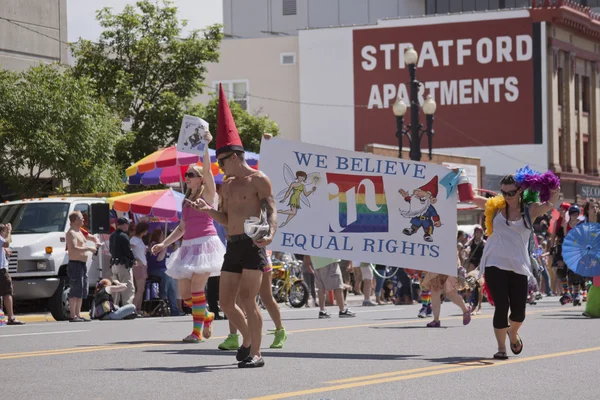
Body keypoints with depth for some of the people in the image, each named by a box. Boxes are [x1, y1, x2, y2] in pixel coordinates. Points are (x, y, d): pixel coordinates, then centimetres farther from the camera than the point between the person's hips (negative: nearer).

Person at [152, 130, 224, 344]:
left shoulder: (208, 194, -1)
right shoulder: (187, 200, 17)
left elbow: (207, 169, -15)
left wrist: (205, 145, -23)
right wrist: (164, 244, 17)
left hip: (205, 243, -7)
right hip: (188, 246, 7)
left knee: (196, 287, -15)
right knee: (184, 293, 5)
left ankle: (197, 330, -11)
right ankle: (206, 316, 28)